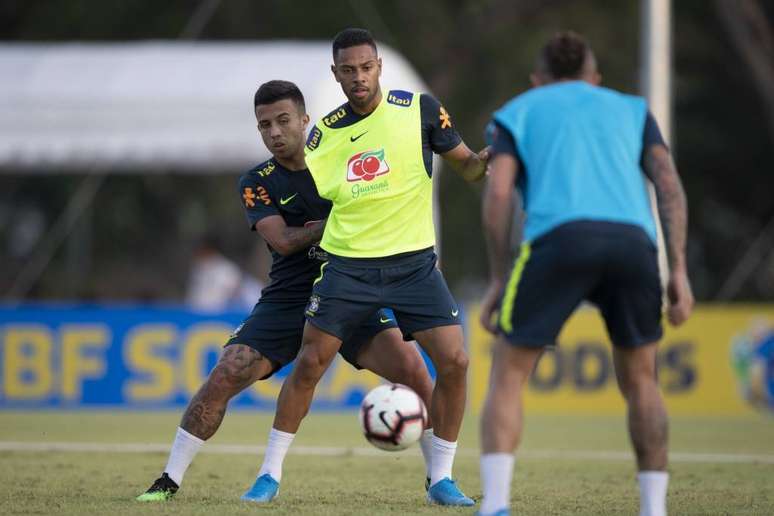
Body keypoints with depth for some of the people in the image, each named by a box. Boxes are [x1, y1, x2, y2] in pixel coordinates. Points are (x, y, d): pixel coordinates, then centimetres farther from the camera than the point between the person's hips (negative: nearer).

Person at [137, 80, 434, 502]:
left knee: (412, 369, -19)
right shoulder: (257, 183, 1)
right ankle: (169, 481, 0)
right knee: (223, 378, -13)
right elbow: (283, 240, -13)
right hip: (287, 300, 0)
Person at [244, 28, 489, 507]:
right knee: (309, 364, -1)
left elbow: (467, 166, 3)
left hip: (414, 263, -1)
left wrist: (489, 156, -17)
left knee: (454, 361, -12)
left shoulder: (420, 109, -2)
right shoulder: (325, 131, 4)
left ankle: (441, 478, 2)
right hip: (348, 265, 1)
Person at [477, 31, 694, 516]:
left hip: (560, 238, -2)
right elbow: (669, 183, 16)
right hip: (634, 240, 2)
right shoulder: (630, 109, 33)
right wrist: (678, 271, 11)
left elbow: (499, 194, 10)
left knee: (507, 377, 8)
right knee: (640, 381, 21)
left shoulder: (519, 111, 27)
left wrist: (498, 280, 13)